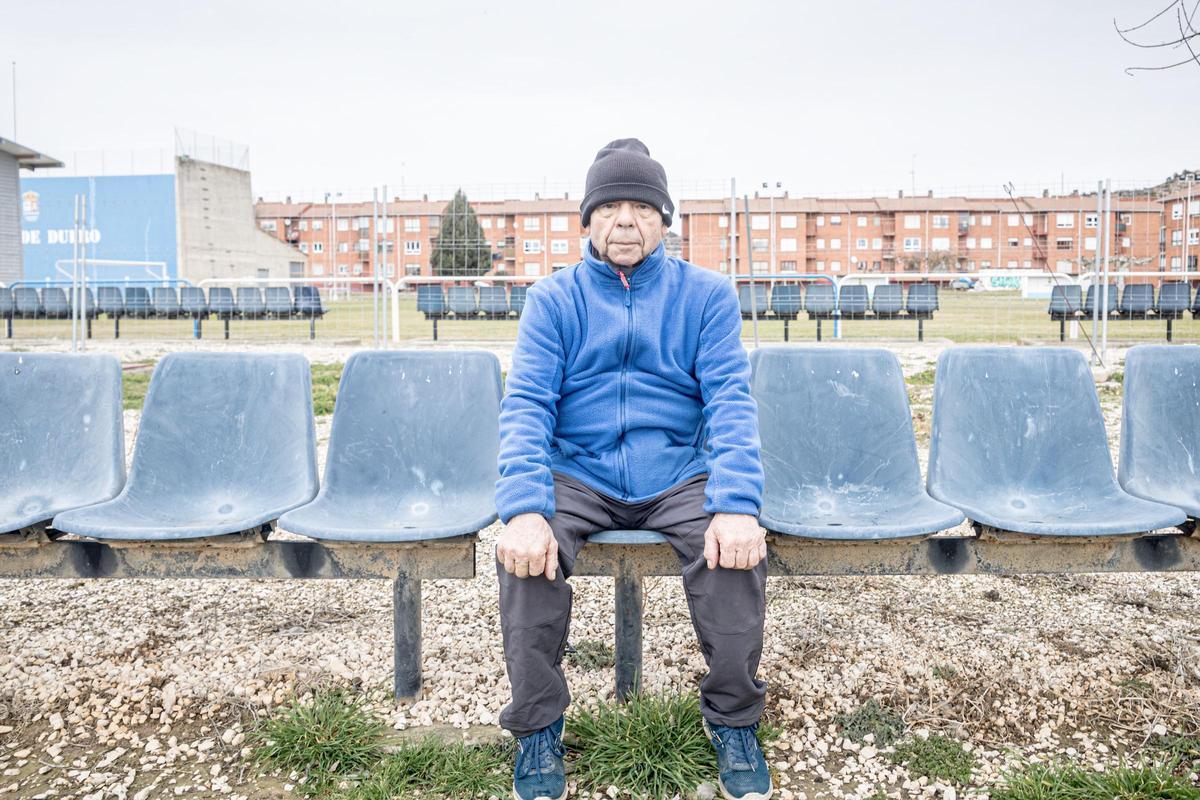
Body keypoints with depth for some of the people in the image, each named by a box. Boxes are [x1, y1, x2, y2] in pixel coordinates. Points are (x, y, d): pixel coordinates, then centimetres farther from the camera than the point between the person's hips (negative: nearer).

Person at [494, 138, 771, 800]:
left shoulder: (705, 294, 4)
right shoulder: (552, 299, 4)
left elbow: (730, 400, -6)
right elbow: (525, 405, -7)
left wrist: (737, 505, -24)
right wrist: (525, 509, -25)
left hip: (680, 474, 0)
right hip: (578, 477, 0)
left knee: (737, 546, -28)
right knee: (524, 552, -28)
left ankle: (733, 719, -2)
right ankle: (537, 727, -4)